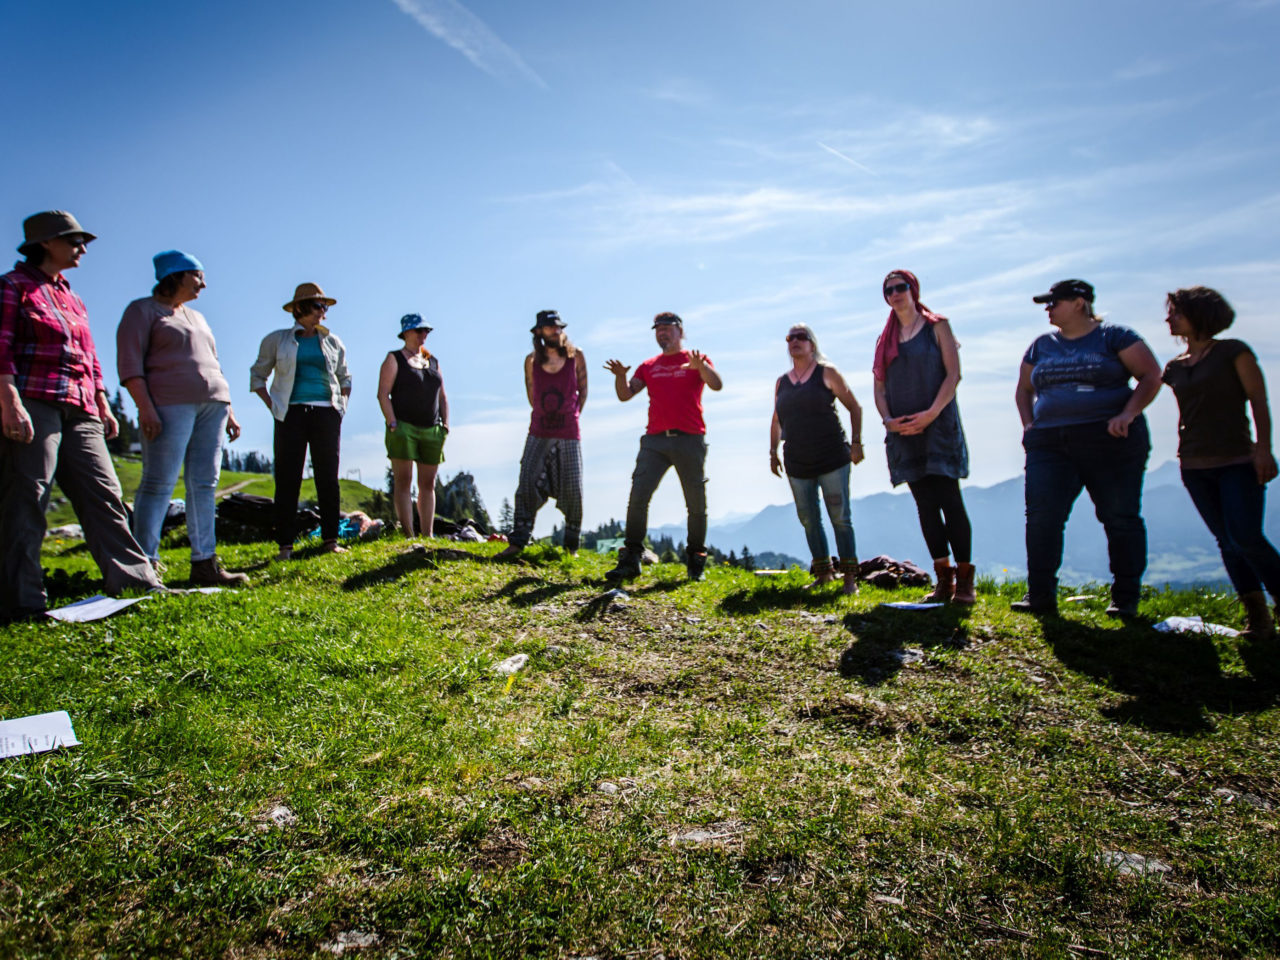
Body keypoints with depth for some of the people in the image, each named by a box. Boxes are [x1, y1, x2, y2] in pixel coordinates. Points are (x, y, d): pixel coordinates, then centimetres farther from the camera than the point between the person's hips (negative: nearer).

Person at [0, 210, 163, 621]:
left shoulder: (71, 298, 24)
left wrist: (103, 406, 19)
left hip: (79, 411, 8)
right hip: (33, 406, -7)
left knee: (103, 493, 3)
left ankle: (133, 579, 3)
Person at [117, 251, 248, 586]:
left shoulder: (196, 317, 26)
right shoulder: (143, 310, 5)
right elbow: (129, 362, -6)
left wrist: (228, 409, 18)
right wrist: (145, 407, -18)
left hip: (212, 404, 7)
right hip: (170, 403, -7)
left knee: (204, 484, 1)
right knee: (159, 483, -11)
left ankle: (204, 564, 1)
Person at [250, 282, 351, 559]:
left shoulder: (332, 342, 14)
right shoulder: (277, 340, 6)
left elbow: (345, 377, 25)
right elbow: (257, 374, 12)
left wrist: (341, 404, 10)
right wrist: (272, 406, 0)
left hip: (326, 414, 2)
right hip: (292, 414, -2)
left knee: (328, 478, 2)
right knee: (287, 479, -4)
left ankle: (330, 539, 8)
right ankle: (285, 544, -1)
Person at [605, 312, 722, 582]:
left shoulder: (696, 360, 8)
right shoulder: (649, 366, 17)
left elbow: (716, 385, -8)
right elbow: (625, 395, 10)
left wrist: (700, 366, -27)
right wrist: (620, 376, -11)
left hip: (689, 440, -2)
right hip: (655, 440, 2)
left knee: (696, 503, 3)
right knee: (638, 496, -11)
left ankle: (696, 562, 16)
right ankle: (630, 559, -8)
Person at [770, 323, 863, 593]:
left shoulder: (826, 373, 1)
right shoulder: (781, 382, 12)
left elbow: (854, 407, 2)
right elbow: (776, 421, 22)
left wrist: (856, 442, -7)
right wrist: (773, 452, 14)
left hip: (832, 459, -4)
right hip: (797, 465, 4)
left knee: (840, 517, -3)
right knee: (808, 520, 7)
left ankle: (850, 576, 4)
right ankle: (823, 573, 18)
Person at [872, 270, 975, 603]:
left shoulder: (937, 327, 4)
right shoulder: (885, 340, 16)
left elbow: (953, 374, -4)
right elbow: (879, 386, 12)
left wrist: (931, 414, -16)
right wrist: (888, 419, -6)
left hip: (938, 424, -4)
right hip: (903, 431, 4)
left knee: (949, 499, -8)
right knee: (925, 504, 3)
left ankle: (965, 580, -3)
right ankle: (943, 579, 8)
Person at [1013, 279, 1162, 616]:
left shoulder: (1113, 336, 3)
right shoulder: (1042, 345, 17)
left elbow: (1151, 376, 0)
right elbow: (1024, 389, 26)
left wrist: (1128, 414, -14)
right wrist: (1028, 423, 10)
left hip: (1110, 441, -3)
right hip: (1050, 445, 4)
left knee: (1121, 518, 1)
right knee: (1041, 516, -10)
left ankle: (1125, 597, 11)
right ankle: (1040, 595, -6)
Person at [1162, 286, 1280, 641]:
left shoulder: (1233, 352, -2)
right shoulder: (1175, 366, 12)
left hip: (1237, 461, -5)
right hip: (1194, 465, 5)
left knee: (1246, 537, -14)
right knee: (1227, 541, 4)